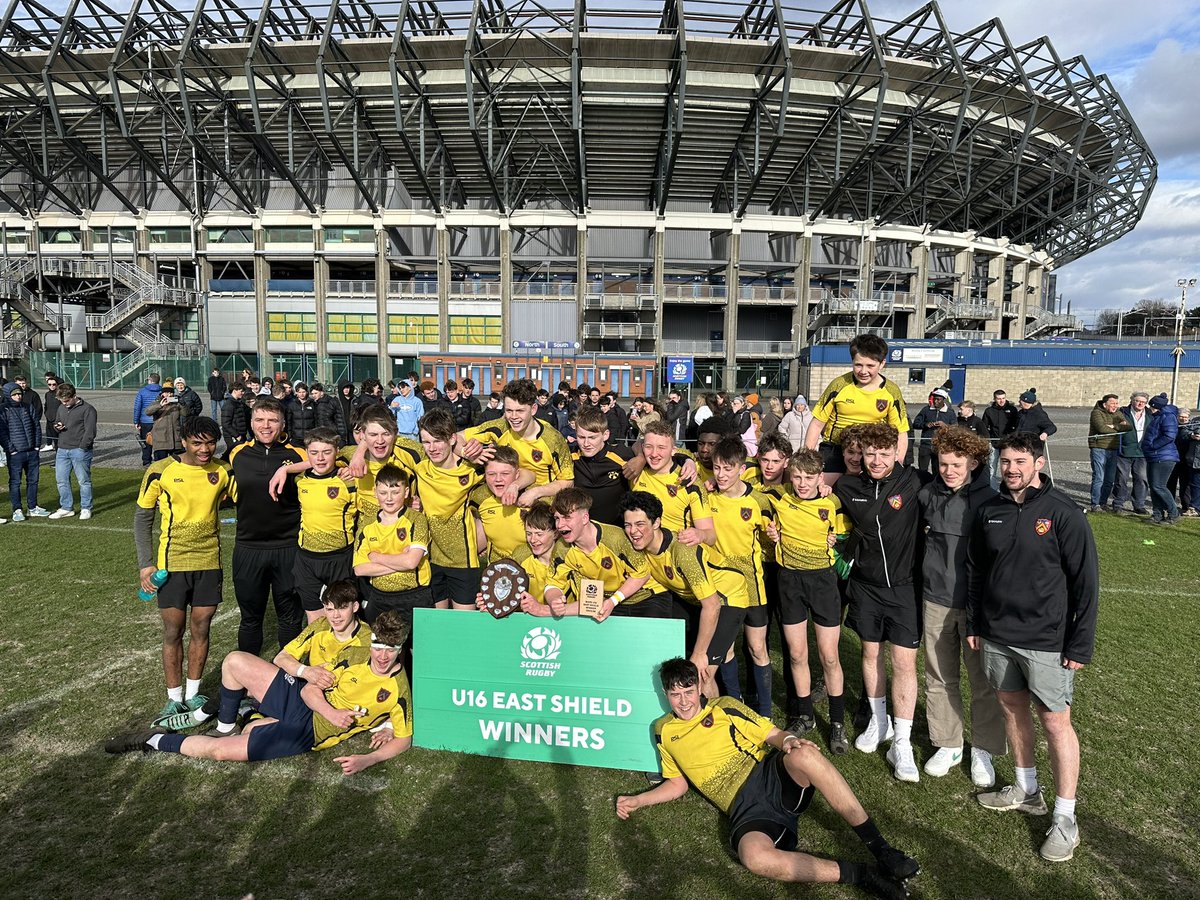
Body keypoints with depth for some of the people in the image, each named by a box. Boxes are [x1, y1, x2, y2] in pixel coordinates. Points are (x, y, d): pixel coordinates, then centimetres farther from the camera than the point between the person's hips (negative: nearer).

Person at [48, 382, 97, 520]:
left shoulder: (87, 409, -8)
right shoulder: (61, 408, 14)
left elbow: (90, 431, -12)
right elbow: (56, 423, 27)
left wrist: (82, 448, -17)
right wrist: (57, 427, 2)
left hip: (80, 450, -7)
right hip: (62, 450, 7)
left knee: (84, 480, 1)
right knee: (61, 480, 10)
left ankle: (86, 508, 11)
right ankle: (66, 508, 21)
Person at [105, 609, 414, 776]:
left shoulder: (398, 691, -14)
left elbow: (403, 739, -9)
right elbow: (310, 689, 2)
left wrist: (366, 760, -26)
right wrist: (330, 712, -18)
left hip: (306, 733, -5)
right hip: (301, 702, 5)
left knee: (216, 750, -14)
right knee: (235, 661, -6)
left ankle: (156, 741, 14)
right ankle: (225, 726, 18)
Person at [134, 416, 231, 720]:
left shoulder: (223, 471, -2)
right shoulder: (161, 471, -9)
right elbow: (142, 517, -1)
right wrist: (145, 563, -5)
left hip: (209, 562, 2)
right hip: (172, 564, -2)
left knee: (201, 630, 11)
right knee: (173, 632, 6)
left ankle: (193, 694, 26)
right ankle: (174, 699, 22)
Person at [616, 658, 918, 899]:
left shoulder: (724, 707, 11)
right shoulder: (664, 731, 16)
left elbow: (772, 734, 7)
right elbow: (678, 783, 25)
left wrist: (789, 741, -16)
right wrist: (637, 800, 14)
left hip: (770, 776, 0)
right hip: (745, 808, 0)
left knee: (804, 754, -37)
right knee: (754, 857, -37)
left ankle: (880, 850, -25)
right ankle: (859, 874, -21)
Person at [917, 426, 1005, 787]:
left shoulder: (990, 499, -11)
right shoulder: (928, 494, -2)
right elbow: (916, 528, 18)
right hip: (936, 600, 3)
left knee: (984, 680, 9)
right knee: (940, 678, 13)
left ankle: (983, 750, 27)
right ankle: (948, 744, 29)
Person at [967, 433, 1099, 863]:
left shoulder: (1063, 513, -12)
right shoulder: (990, 511, 3)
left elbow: (1085, 581, -10)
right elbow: (975, 570, 11)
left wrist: (1081, 644, -10)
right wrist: (974, 624, 12)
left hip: (1046, 640, -5)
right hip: (997, 635, 5)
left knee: (1056, 721, 2)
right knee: (1013, 708, 16)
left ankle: (1065, 819, 14)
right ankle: (1027, 790, 35)